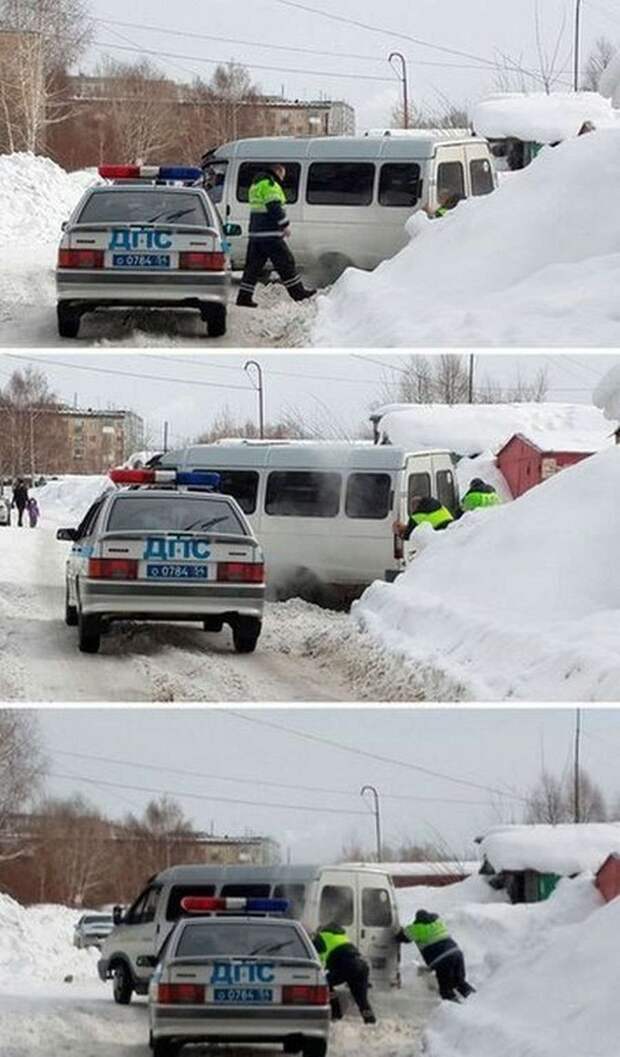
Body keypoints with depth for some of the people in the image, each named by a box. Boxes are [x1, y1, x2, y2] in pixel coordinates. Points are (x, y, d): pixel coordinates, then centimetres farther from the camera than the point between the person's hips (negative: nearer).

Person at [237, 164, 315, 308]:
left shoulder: (256, 186, 22)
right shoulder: (270, 185, -11)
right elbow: (274, 207, -19)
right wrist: (285, 225, -14)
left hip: (255, 232, 9)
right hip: (270, 235, -9)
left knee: (253, 265, 8)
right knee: (285, 262, -1)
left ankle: (244, 297, 4)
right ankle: (297, 292, 2)